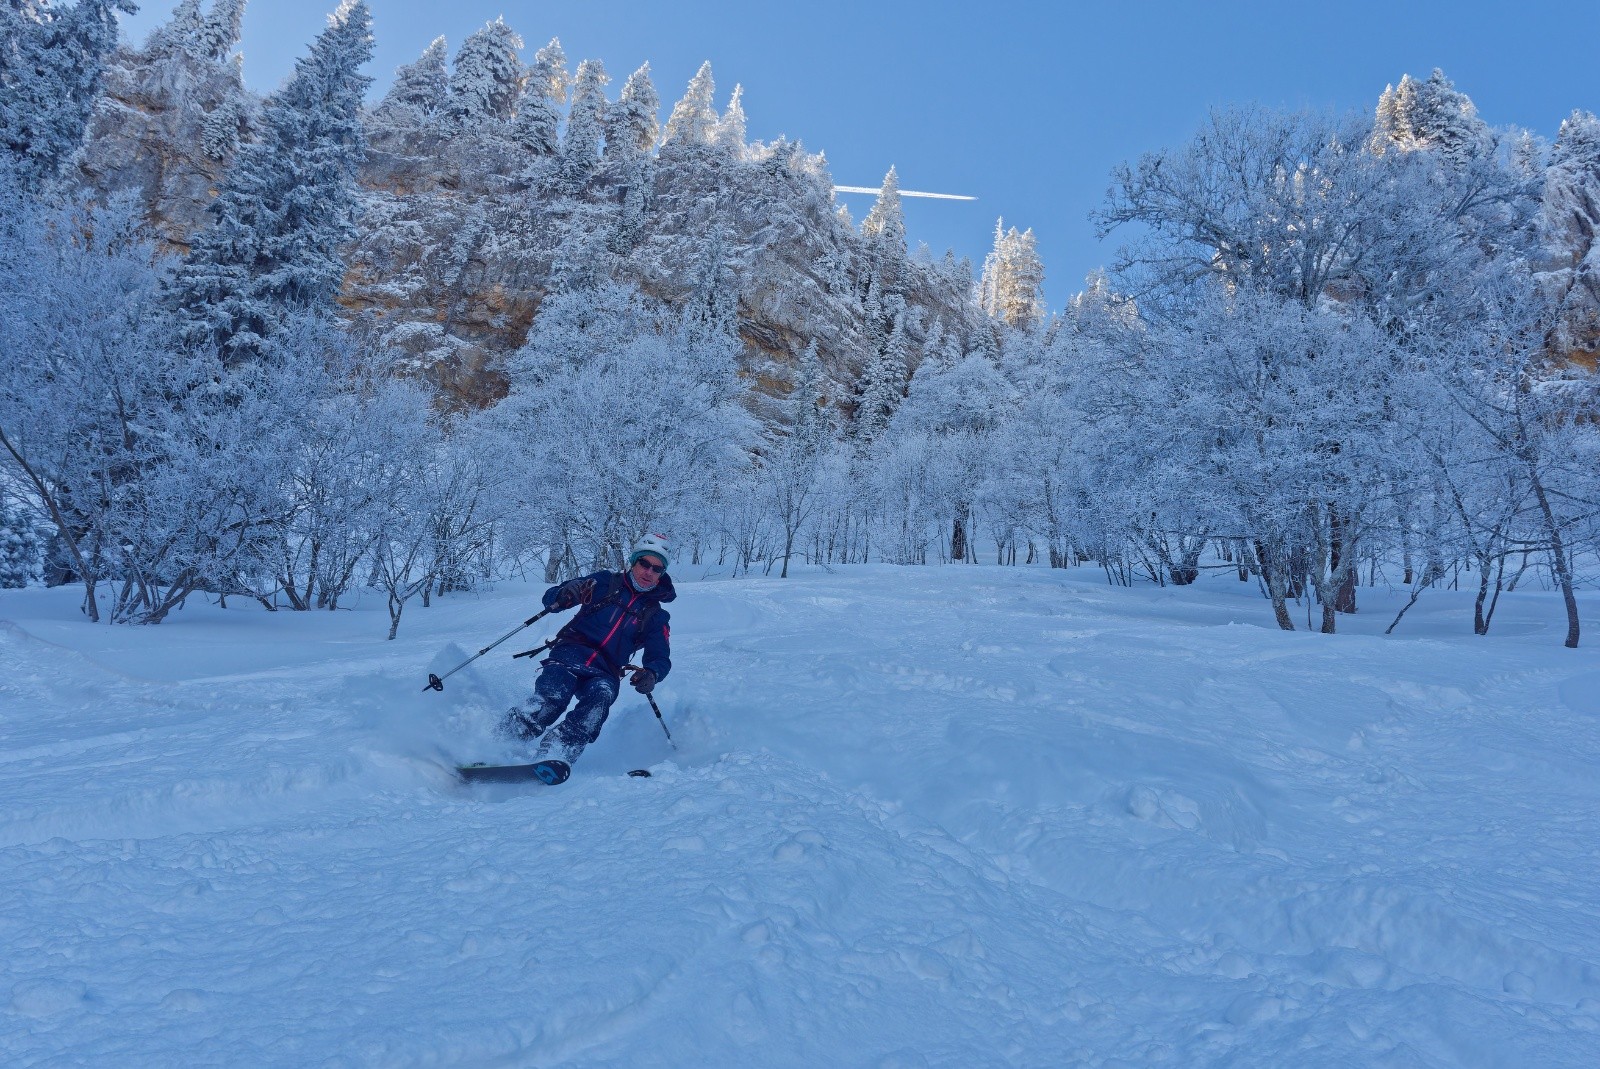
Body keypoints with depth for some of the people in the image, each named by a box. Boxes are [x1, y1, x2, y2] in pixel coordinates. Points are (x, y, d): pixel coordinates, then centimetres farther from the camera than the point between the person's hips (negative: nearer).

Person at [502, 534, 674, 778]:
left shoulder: (656, 616, 19)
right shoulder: (605, 582, 15)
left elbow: (660, 657, 12)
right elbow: (551, 597, 12)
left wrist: (651, 674, -13)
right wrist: (562, 596, -15)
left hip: (605, 672, 1)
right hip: (571, 652, -1)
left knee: (600, 697, -34)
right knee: (551, 698, -33)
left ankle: (555, 755, -49)